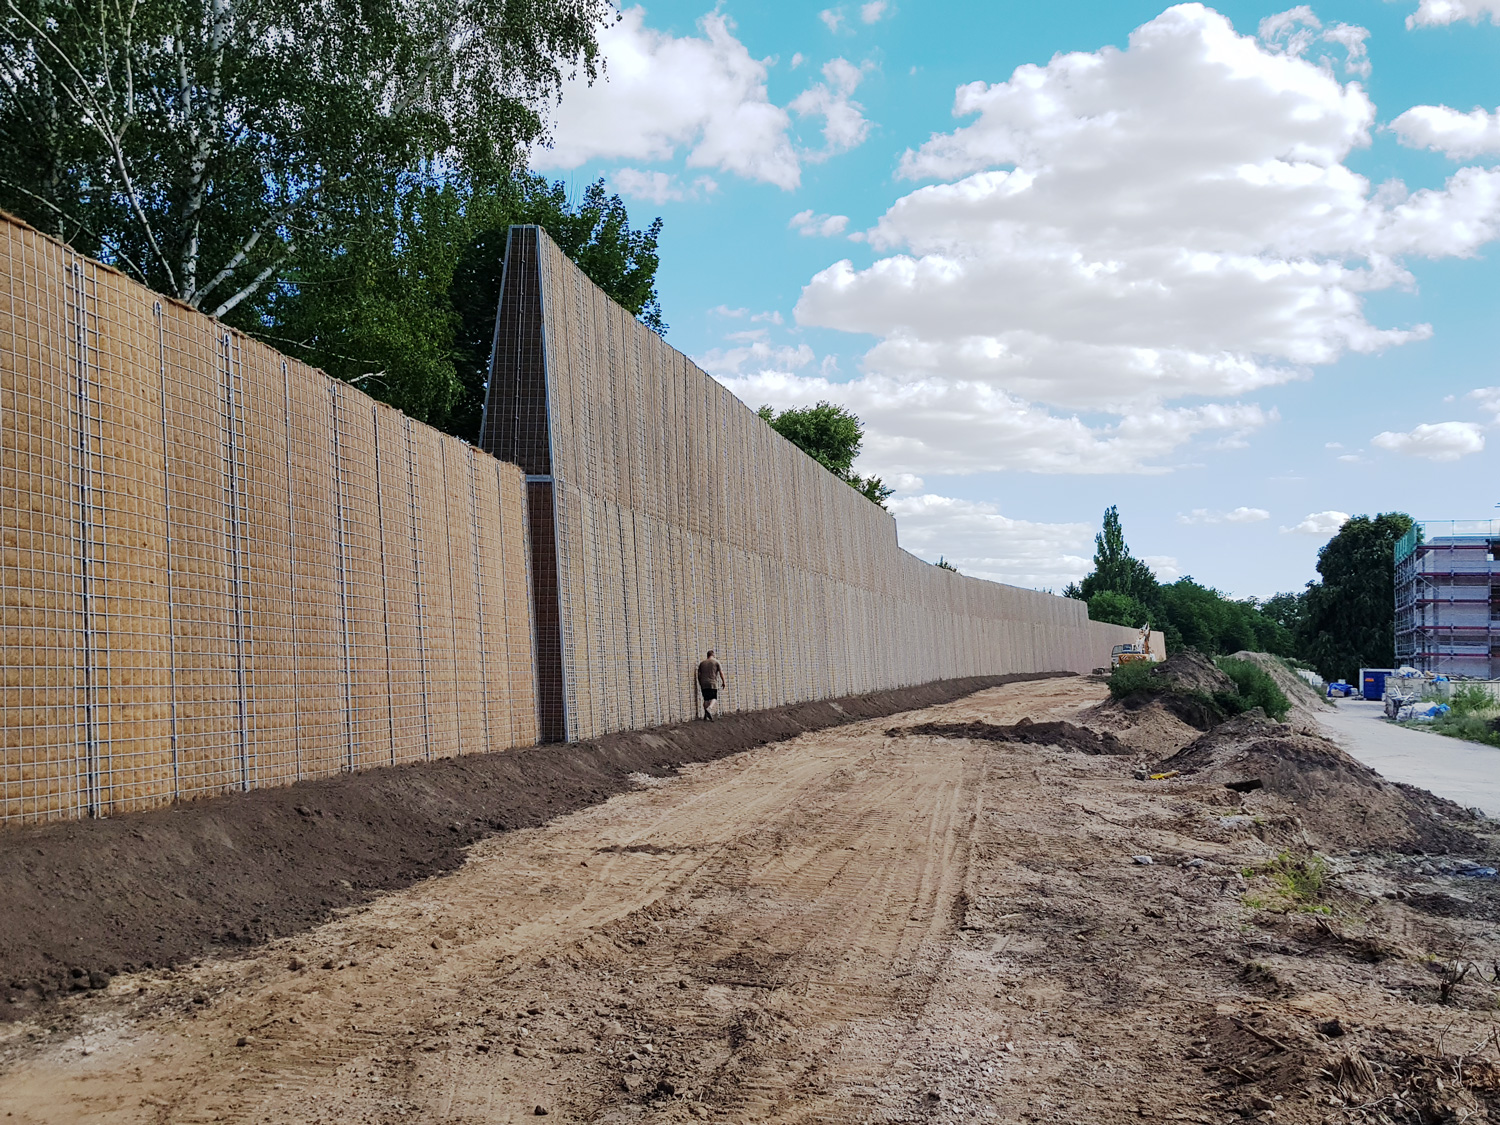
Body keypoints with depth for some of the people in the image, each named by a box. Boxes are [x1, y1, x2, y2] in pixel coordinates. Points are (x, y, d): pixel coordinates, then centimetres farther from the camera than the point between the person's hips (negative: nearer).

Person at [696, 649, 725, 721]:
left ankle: (706, 717, 7)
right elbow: (721, 673, -3)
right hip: (713, 683, -3)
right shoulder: (716, 662, 2)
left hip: (704, 684, 3)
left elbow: (699, 675, 11)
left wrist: (700, 684, 20)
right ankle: (709, 708, -25)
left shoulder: (702, 663, 10)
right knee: (713, 698, 4)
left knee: (706, 699, 8)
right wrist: (724, 683, 4)